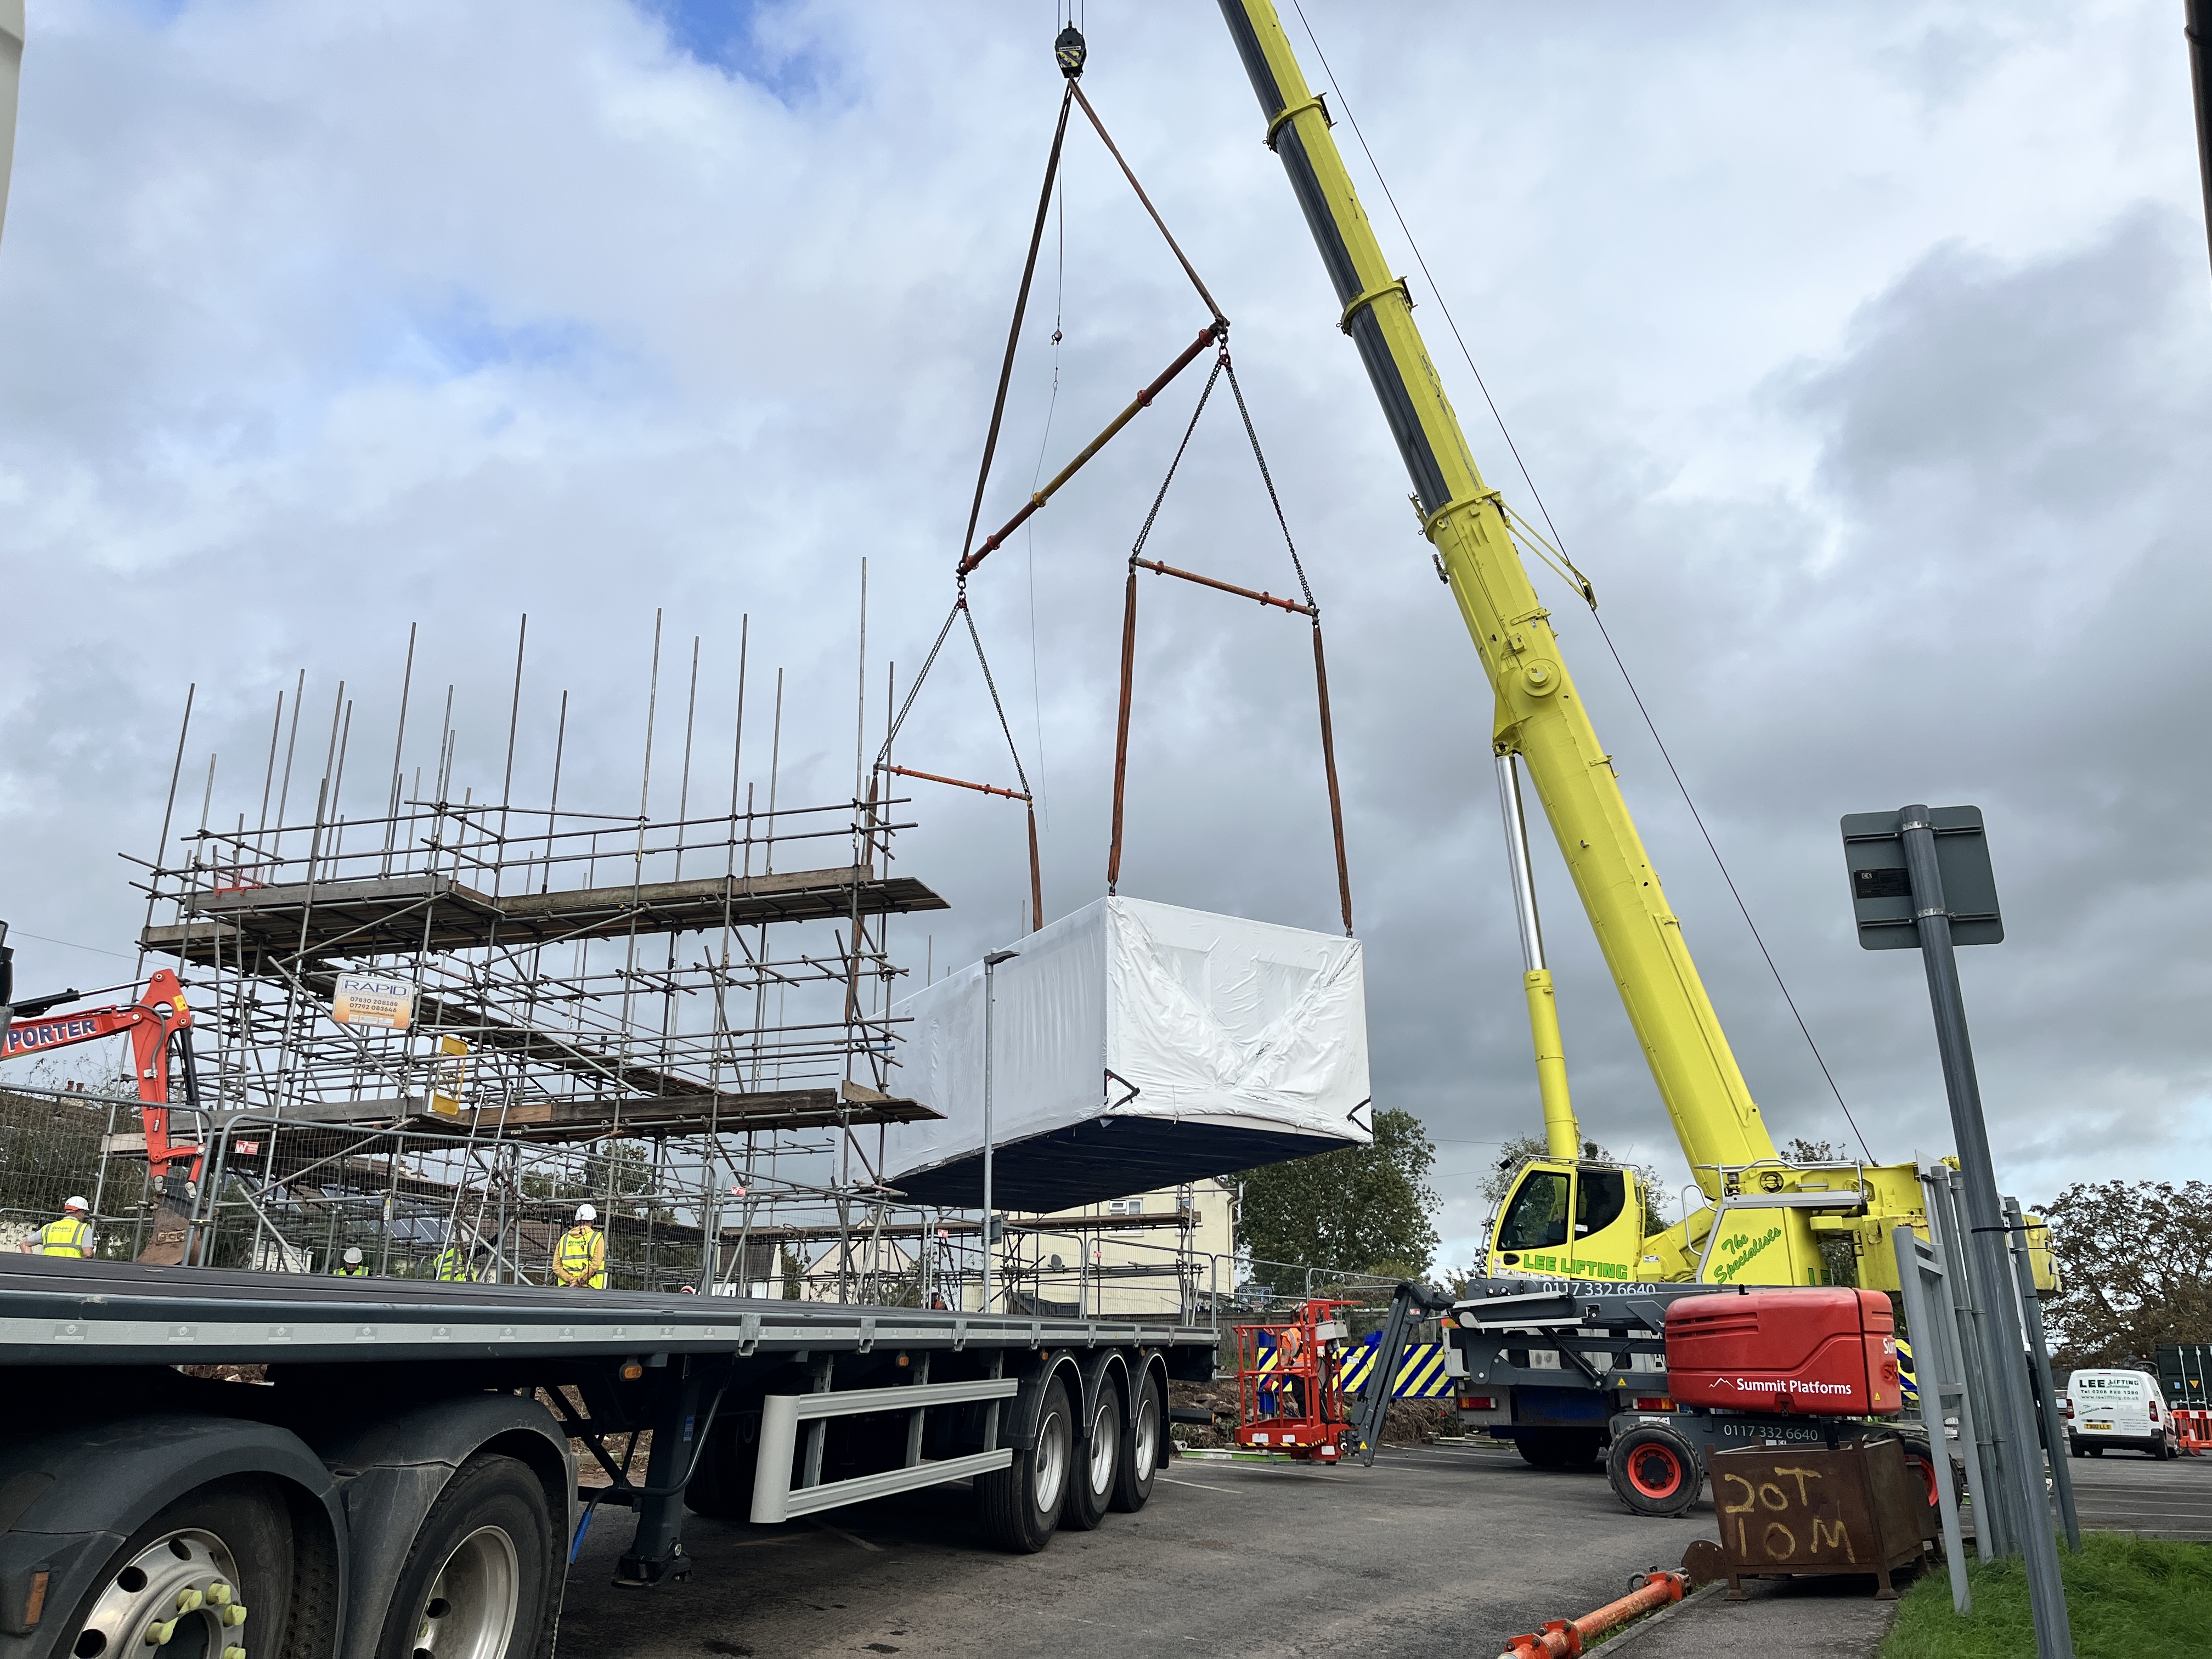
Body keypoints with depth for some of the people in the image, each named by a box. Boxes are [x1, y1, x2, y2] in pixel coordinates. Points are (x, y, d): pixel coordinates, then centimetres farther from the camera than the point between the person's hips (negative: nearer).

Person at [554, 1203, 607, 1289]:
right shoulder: (597, 1238, -1)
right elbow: (595, 1265, -12)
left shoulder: (564, 1238, 11)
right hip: (589, 1288, -4)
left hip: (566, 1287, 4)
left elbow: (556, 1266, 3)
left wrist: (572, 1280, -3)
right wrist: (579, 1281, -8)